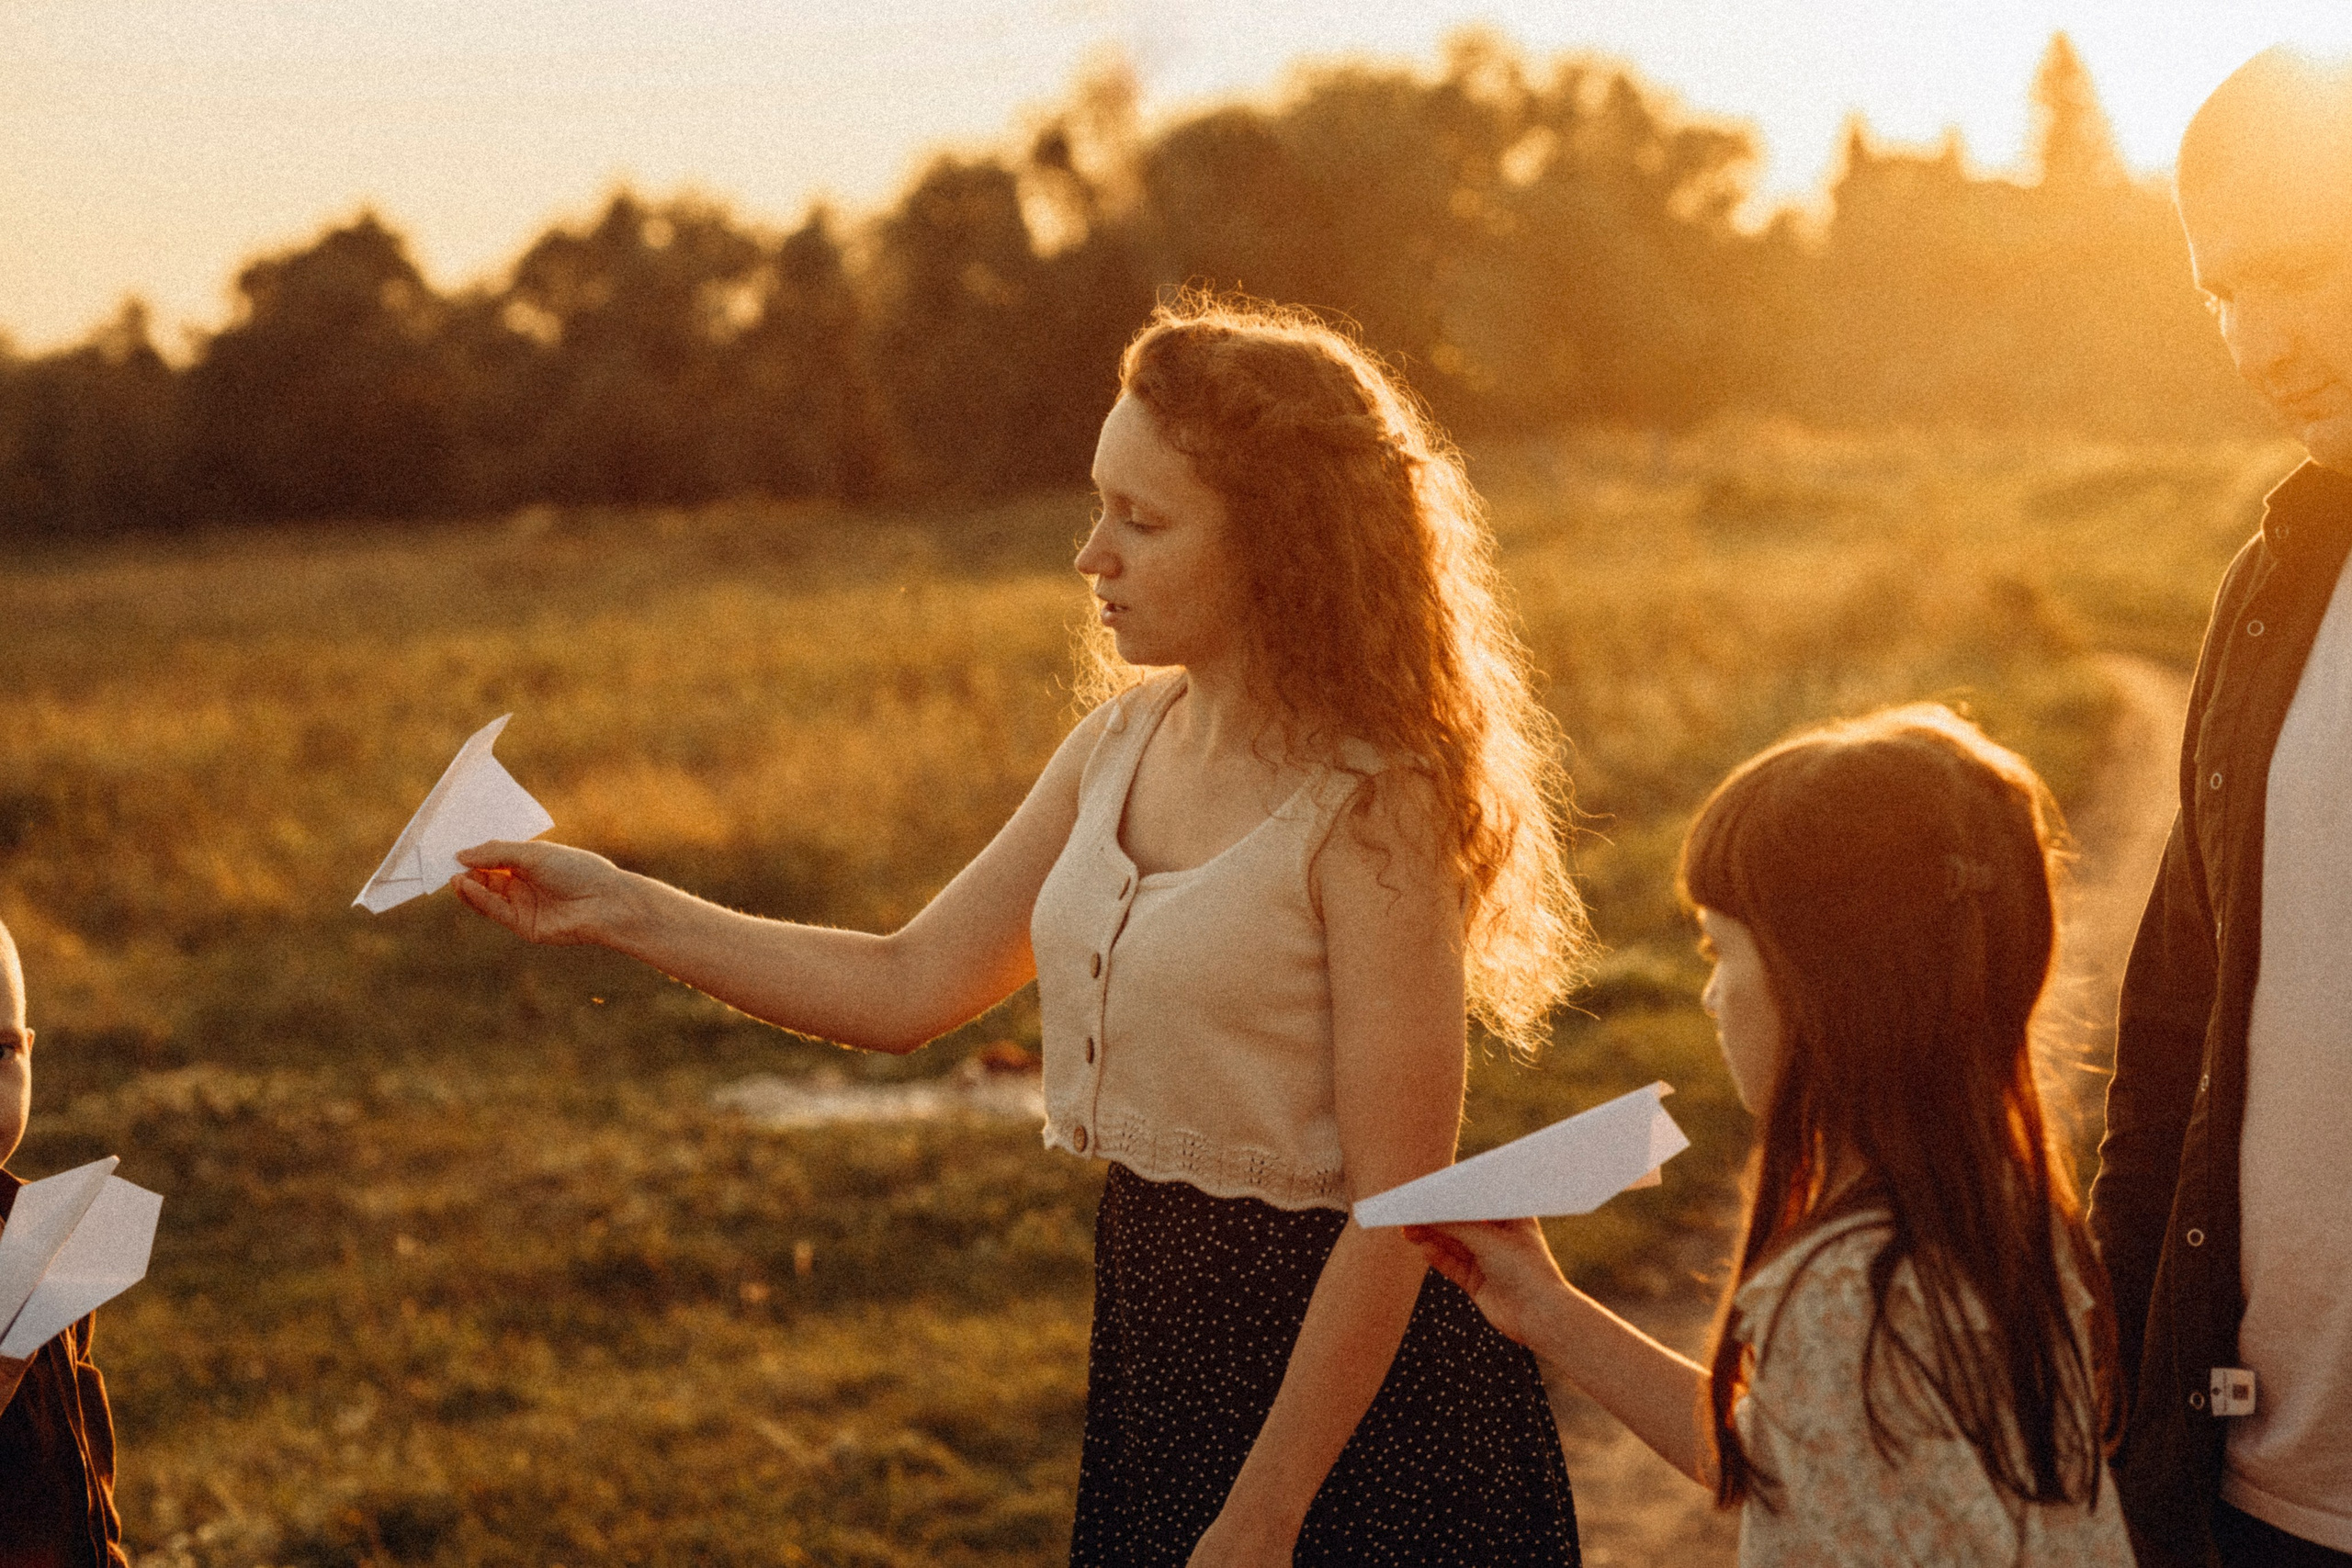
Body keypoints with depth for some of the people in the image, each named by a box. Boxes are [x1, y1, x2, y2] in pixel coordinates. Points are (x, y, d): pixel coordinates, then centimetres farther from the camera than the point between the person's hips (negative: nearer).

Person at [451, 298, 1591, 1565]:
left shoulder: (1371, 810, -19)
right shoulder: (1121, 750, 4)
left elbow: (1399, 1207, -20)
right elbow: (906, 988, 10)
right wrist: (616, 908, 6)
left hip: (1353, 1392, -7)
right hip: (1157, 1345, 7)